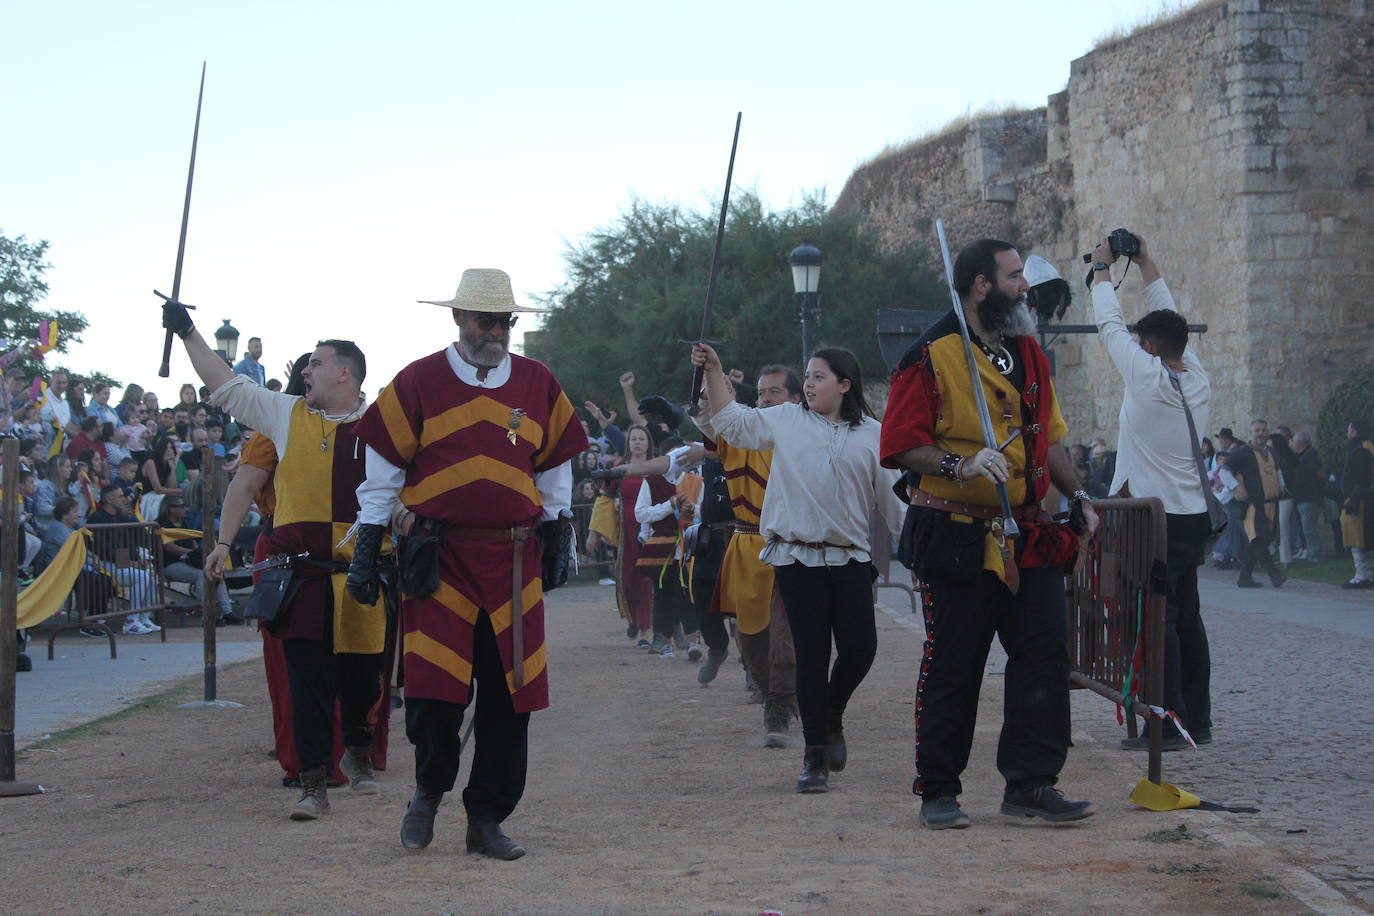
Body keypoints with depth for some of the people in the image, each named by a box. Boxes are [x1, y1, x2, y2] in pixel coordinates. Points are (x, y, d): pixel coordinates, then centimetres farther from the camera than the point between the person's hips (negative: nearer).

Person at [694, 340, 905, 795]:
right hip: (796, 557, 0)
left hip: (850, 557, 0)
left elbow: (893, 496, 8)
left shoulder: (872, 434, 5)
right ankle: (814, 755, 7)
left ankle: (832, 717, 25)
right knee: (811, 654, -1)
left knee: (860, 648, -7)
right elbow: (731, 421, 12)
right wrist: (714, 372, 3)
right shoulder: (788, 420, 8)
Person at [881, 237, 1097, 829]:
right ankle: (938, 794, 9)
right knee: (951, 668, 0)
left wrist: (1076, 496, 17)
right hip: (958, 540, -6)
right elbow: (900, 446, -12)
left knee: (1043, 658, 2)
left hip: (1030, 540, 6)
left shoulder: (1029, 355, 15)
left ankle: (1031, 784, 10)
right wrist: (960, 464, -24)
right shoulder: (931, 358, -8)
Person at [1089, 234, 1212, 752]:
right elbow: (1169, 320, 18)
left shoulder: (1149, 378, -12)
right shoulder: (1197, 378, 6)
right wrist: (1147, 263, 24)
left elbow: (1110, 325, -3)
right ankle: (1197, 719, 15)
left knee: (1157, 620, -8)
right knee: (1187, 618, 12)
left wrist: (1103, 268, 10)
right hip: (1193, 515, 8)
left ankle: (1168, 724, -11)